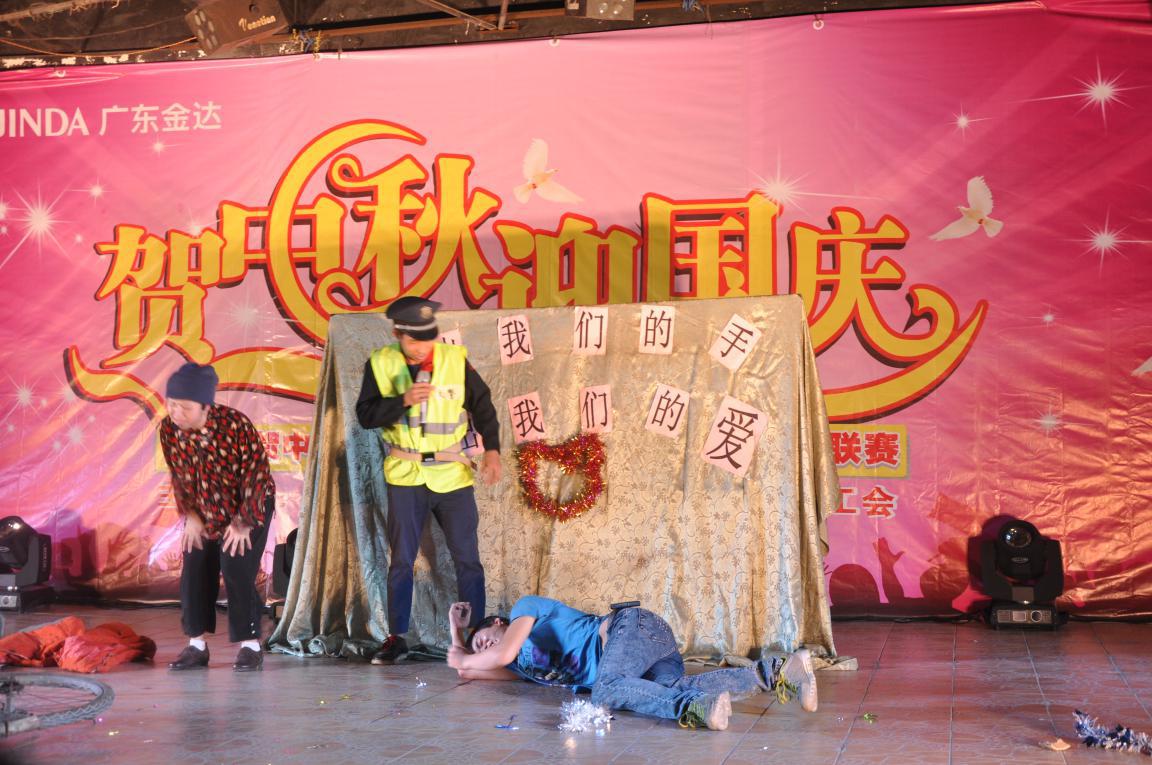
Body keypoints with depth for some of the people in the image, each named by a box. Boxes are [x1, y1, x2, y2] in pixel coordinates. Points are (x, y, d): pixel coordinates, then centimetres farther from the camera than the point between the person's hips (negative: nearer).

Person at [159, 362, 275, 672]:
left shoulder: (236, 425, -30)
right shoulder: (168, 429, -15)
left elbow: (257, 473, -23)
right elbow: (178, 475, 0)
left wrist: (244, 522, -19)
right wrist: (190, 515, -3)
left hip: (249, 506, -5)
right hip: (204, 511, 5)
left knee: (236, 569, -13)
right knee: (195, 571, 0)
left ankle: (250, 644, -1)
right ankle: (197, 644, 12)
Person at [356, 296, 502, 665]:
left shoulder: (455, 359, -4)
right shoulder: (380, 364, -2)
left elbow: (482, 405, 3)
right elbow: (365, 414, -5)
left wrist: (492, 449, -8)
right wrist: (402, 401, -21)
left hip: (453, 474, 0)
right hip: (405, 476, 0)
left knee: (467, 559, 3)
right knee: (401, 561, 6)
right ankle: (396, 638, 17)